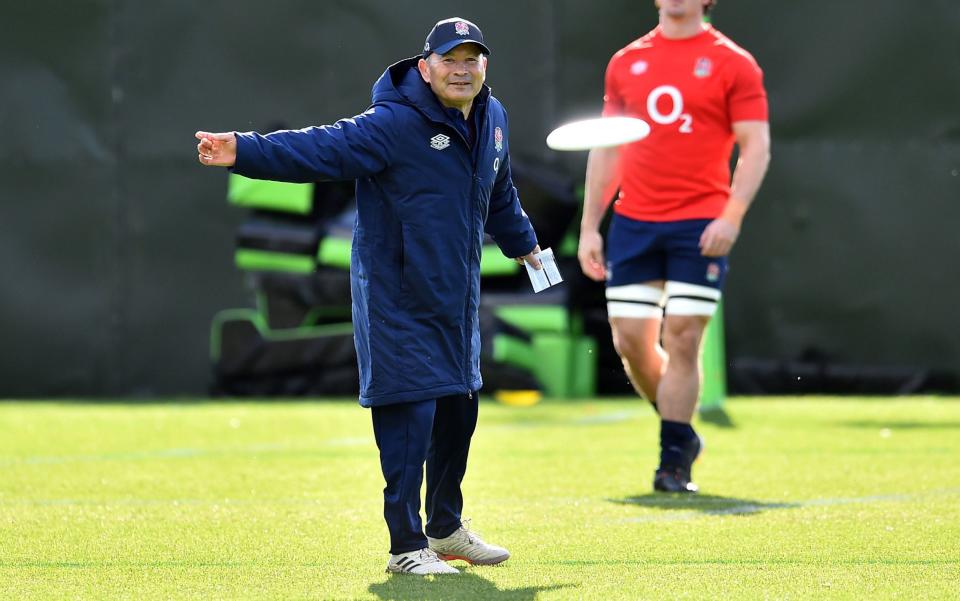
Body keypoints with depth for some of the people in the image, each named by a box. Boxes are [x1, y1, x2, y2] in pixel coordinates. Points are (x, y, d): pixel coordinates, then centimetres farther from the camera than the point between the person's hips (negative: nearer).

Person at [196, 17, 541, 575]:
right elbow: (322, 148, -28)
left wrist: (523, 244, 41)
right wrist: (245, 152, -42)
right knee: (409, 415, -10)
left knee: (459, 409, 16)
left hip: (459, 299, 8)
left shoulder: (492, 119, 7)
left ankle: (446, 528, 34)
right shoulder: (393, 125, -18)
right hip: (398, 301, -8)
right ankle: (408, 546, -1)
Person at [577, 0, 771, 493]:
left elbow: (756, 146, -4)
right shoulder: (626, 62, 12)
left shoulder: (733, 63, -1)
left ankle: (674, 462, 1)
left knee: (682, 339, -8)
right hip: (632, 224, 4)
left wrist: (732, 215, -17)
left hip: (701, 226, -4)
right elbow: (606, 148, 16)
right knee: (630, 340, 1)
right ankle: (680, 434, 22)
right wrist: (589, 226, 10)